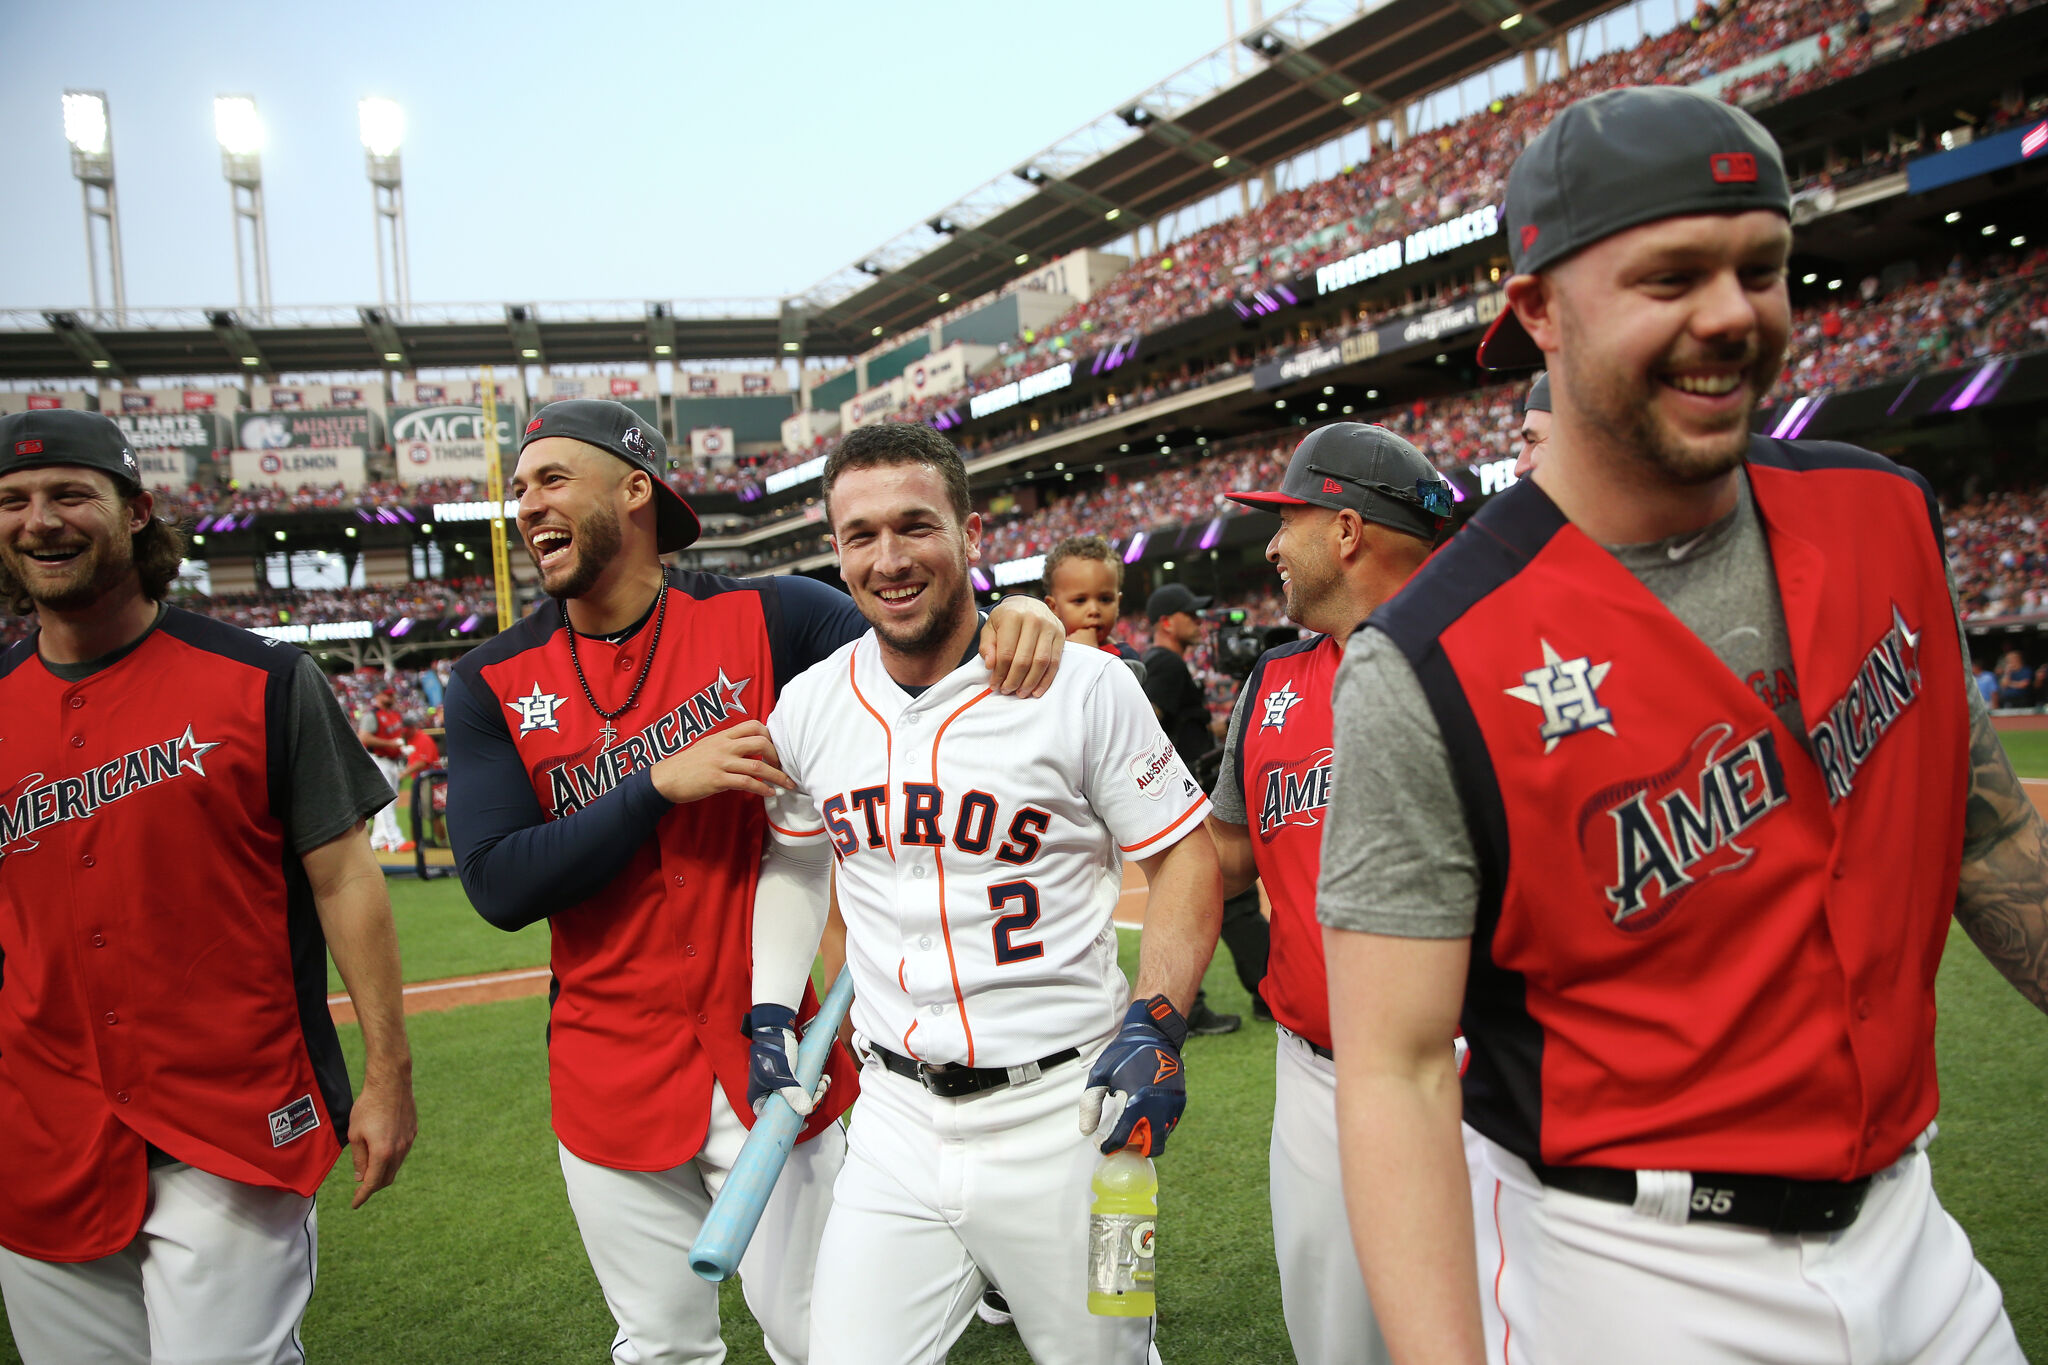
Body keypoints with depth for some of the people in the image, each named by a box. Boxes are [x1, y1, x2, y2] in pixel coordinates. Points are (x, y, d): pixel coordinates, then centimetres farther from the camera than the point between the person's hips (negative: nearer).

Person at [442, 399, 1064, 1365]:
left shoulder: (766, 619, -5)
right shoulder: (493, 685, -1)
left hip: (769, 1061, -1)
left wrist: (1015, 616, -30)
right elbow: (497, 885, -10)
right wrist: (663, 783, -19)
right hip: (608, 1082, 2)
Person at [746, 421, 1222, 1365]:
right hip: (894, 1118, 3)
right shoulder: (808, 706, 1)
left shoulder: (1084, 685, -11)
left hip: (1060, 1114, -3)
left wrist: (1156, 1024, -16)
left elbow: (1184, 854, -5)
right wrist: (770, 1017, 9)